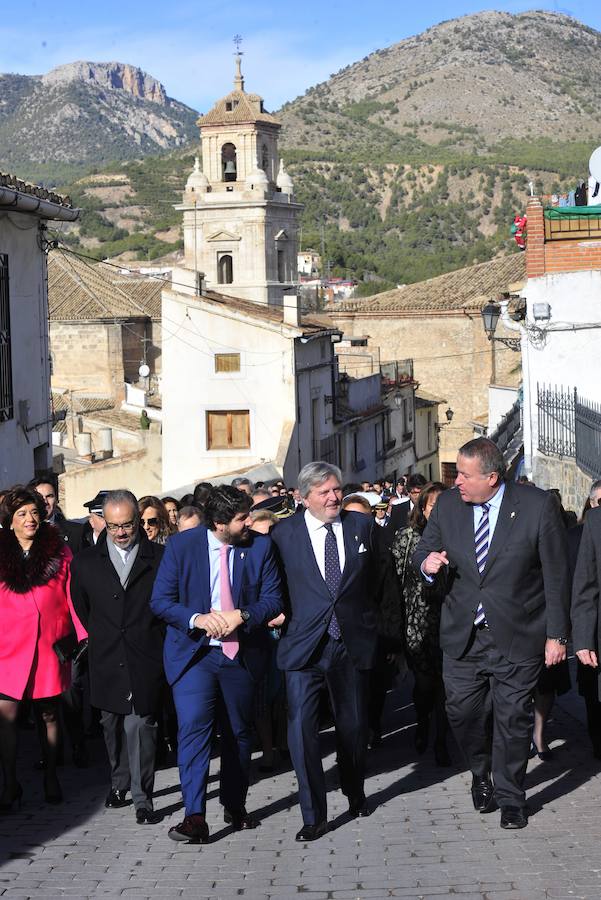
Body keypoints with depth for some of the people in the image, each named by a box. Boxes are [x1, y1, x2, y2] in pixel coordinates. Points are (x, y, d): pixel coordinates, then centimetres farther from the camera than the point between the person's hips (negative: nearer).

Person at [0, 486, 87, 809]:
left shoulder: (59, 552, 3)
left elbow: (73, 597, 2)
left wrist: (83, 635, -6)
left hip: (50, 646, 1)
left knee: (48, 714, 12)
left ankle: (50, 778, 26)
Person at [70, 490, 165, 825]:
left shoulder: (160, 558, -1)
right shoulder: (86, 562, 6)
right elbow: (81, 609, 16)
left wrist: (157, 643, 3)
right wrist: (100, 640, 15)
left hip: (145, 659, -3)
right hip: (107, 661, 3)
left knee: (141, 725, -9)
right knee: (113, 725, 14)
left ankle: (143, 798, -3)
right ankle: (119, 783, 32)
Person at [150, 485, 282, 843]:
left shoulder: (261, 545, -2)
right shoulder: (182, 545, -6)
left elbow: (274, 599, -1)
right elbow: (160, 600, -6)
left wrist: (242, 616, -20)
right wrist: (197, 619, -23)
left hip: (242, 653, 3)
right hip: (194, 653, -2)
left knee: (239, 732, 14)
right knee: (193, 727, -17)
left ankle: (235, 805, 33)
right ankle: (195, 817, -19)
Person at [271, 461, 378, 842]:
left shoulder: (362, 525, 5)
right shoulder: (285, 532, -2)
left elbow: (377, 578, 11)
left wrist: (374, 628, 10)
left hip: (352, 642, 2)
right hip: (304, 643, -2)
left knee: (354, 725, 14)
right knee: (301, 725, -11)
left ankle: (356, 794, 38)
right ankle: (314, 815, -3)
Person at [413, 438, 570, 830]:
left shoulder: (538, 506, -12)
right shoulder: (448, 505, 0)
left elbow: (557, 575, -6)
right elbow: (424, 551, 12)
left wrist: (557, 635, -6)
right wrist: (427, 563, -14)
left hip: (516, 636, -3)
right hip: (462, 636, 3)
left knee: (513, 717, 5)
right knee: (463, 712, 6)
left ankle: (510, 798, 23)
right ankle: (482, 774, 35)